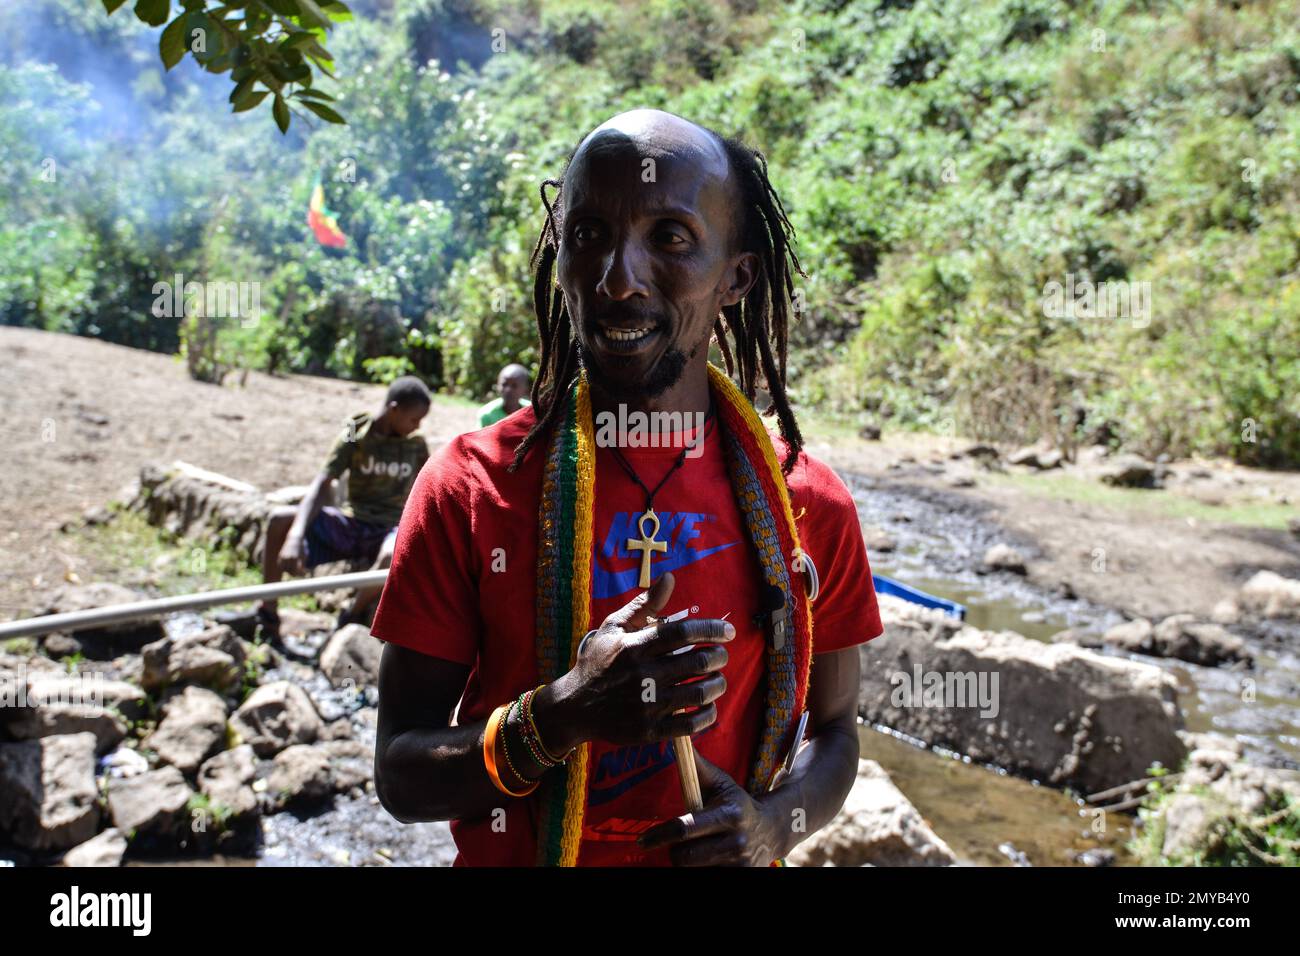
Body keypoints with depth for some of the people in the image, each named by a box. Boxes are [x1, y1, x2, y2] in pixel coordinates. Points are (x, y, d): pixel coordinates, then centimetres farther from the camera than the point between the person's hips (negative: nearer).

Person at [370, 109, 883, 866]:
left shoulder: (812, 505, -12)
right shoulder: (468, 488, -16)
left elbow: (834, 729, 1)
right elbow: (401, 780, -13)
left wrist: (775, 822, -18)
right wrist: (559, 717, -29)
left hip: (724, 850, 1)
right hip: (513, 852, -1)